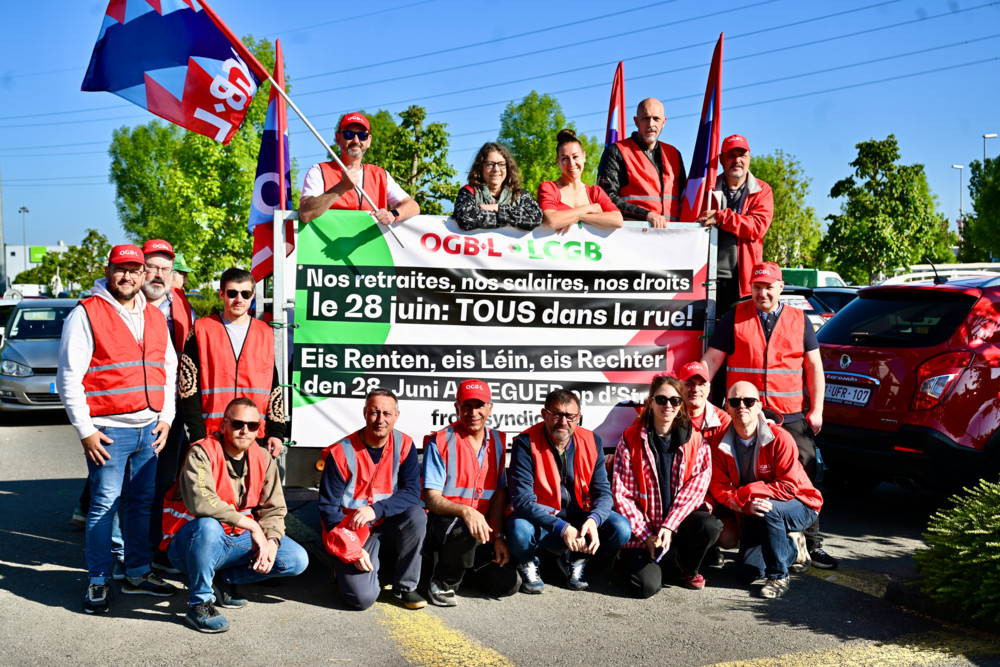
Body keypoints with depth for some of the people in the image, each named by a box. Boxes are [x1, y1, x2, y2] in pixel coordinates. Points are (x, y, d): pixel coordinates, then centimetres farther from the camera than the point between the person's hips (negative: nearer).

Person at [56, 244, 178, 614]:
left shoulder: (155, 317, 13)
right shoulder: (86, 314, -5)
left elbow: (169, 369, 20)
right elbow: (68, 378, -7)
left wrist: (165, 417, 10)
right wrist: (85, 430, -10)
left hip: (150, 429, 6)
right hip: (109, 430, -5)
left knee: (142, 503, 11)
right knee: (105, 505, -2)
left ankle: (137, 573, 22)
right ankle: (98, 582, 9)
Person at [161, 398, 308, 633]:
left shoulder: (263, 459, 2)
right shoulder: (202, 453, -18)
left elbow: (273, 509, 3)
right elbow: (200, 501, -35)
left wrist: (271, 541, -19)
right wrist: (252, 525, -31)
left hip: (237, 540, 6)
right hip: (188, 543, -6)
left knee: (297, 560, -8)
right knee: (208, 525, -41)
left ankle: (223, 579, 8)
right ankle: (199, 603, -19)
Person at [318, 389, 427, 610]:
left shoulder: (404, 445, -7)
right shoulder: (341, 453, -15)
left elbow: (412, 492, -12)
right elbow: (328, 507, -11)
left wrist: (375, 510, -29)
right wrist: (353, 551, -16)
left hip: (387, 523, 3)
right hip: (352, 530, -3)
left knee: (416, 515, -28)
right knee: (363, 598, -20)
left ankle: (405, 587, -9)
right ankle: (344, 569, 16)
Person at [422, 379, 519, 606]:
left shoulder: (497, 441, 8)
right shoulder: (440, 442, -8)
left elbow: (499, 494, 9)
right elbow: (431, 498, -15)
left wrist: (498, 537, -3)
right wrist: (466, 511, -33)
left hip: (482, 526, 5)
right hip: (442, 522, -5)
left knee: (508, 585, -9)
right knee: (465, 529, -39)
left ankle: (463, 560, 19)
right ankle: (442, 583, -10)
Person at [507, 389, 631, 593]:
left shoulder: (592, 441, -3)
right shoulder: (526, 444, -16)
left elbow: (603, 492, -5)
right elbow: (522, 499, -23)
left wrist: (593, 520, -29)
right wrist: (562, 528, -35)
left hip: (579, 518, 4)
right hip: (539, 520, -4)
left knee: (621, 529, -20)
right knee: (519, 531, -37)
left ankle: (575, 561, 10)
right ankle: (528, 565, 2)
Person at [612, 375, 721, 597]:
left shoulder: (695, 439, 1)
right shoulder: (631, 439, -4)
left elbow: (697, 487, -7)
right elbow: (621, 493, -5)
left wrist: (670, 526, -19)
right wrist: (646, 536, -12)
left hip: (680, 521, 2)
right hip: (643, 528, -2)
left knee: (710, 526, -31)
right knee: (648, 586, -22)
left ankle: (688, 568, 3)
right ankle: (631, 559, 16)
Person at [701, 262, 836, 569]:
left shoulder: (799, 320, 11)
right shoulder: (735, 318, 6)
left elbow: (814, 366, 10)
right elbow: (711, 359, 4)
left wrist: (816, 410, 2)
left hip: (792, 417, 1)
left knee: (803, 480, 0)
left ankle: (813, 544, 9)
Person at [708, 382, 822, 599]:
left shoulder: (780, 439, -22)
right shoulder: (721, 445, -8)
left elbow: (788, 487, -25)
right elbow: (718, 486, -11)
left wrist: (746, 492, -29)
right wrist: (744, 504, -30)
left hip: (799, 507, -5)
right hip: (751, 515, 5)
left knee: (768, 510, -38)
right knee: (747, 571, -6)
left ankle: (778, 577, -17)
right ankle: (793, 549, 24)